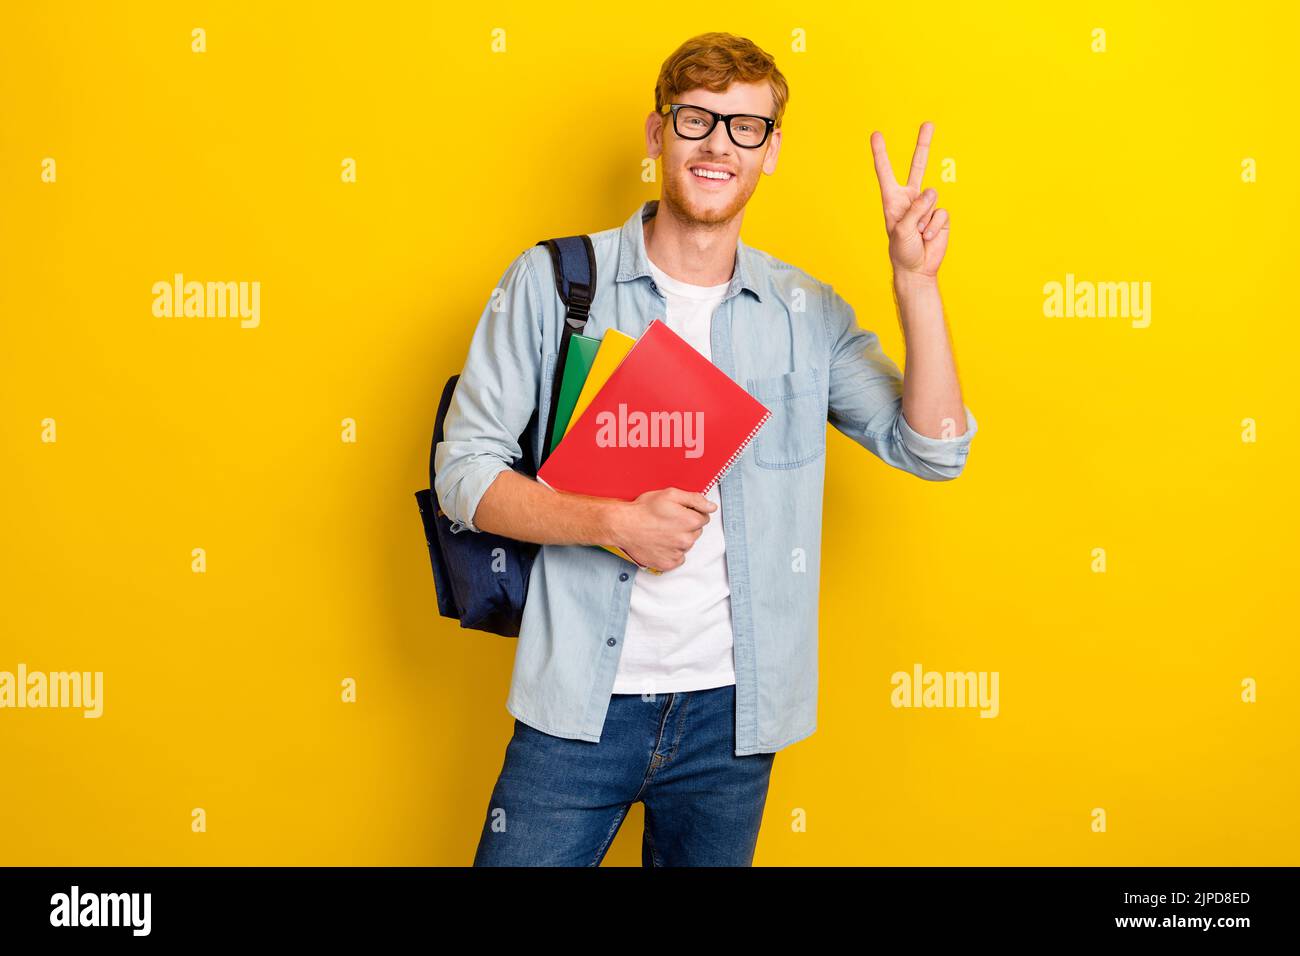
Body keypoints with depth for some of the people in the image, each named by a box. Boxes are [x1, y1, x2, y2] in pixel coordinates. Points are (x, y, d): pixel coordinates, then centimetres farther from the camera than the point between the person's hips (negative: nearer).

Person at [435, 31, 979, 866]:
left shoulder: (807, 313, 5)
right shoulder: (553, 281, -2)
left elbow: (932, 448, -2)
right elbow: (463, 469, -4)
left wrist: (916, 280, -12)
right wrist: (612, 522, -19)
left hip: (733, 711, 3)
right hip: (581, 704, -2)